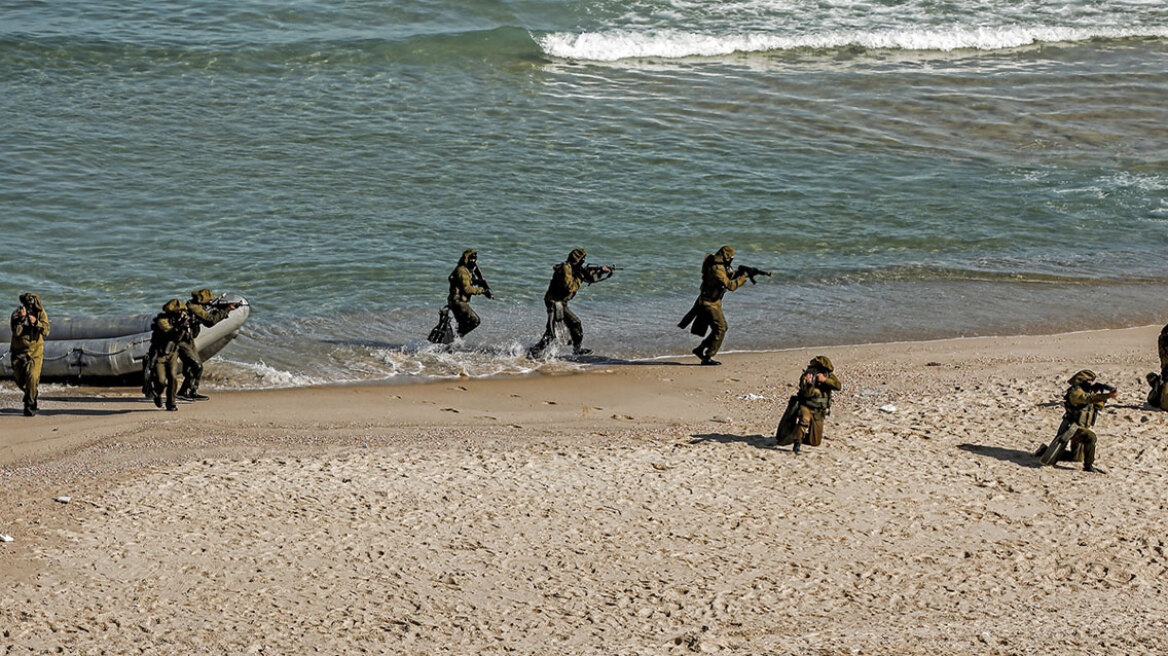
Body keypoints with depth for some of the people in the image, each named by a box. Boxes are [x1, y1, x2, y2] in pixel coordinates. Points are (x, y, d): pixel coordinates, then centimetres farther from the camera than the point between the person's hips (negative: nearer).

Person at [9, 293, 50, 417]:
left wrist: (36, 323, -29)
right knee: (20, 380, 11)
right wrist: (21, 318, -35)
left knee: (32, 377, -19)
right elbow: (16, 332, -22)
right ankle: (30, 396, 41)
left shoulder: (40, 313, -5)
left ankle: (30, 406, -11)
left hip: (35, 352, -2)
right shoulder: (16, 314, -9)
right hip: (19, 351, 2)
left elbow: (46, 331, -14)